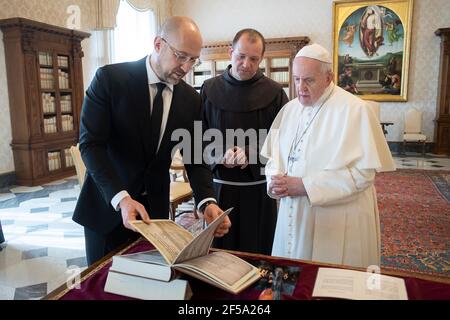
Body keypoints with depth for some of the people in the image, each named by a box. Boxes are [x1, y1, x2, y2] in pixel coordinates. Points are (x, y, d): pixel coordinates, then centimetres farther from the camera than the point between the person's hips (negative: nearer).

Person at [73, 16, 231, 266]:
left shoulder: (191, 99, -1)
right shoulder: (110, 79, -14)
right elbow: (91, 144, -19)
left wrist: (207, 202, -19)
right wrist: (122, 198, -31)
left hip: (154, 209, 4)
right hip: (107, 205, -3)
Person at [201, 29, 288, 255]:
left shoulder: (274, 92, -1)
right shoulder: (210, 89, 4)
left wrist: (250, 153, -18)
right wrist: (221, 153, -15)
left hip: (258, 187, -1)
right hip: (219, 184, 2)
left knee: (258, 252, 10)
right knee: (217, 250, 14)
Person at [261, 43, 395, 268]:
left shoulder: (354, 110, -13)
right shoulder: (289, 109, 7)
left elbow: (363, 173, -18)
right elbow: (274, 155, 11)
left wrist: (304, 185, -21)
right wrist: (275, 181, -10)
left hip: (338, 226, -5)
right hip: (293, 218, 6)